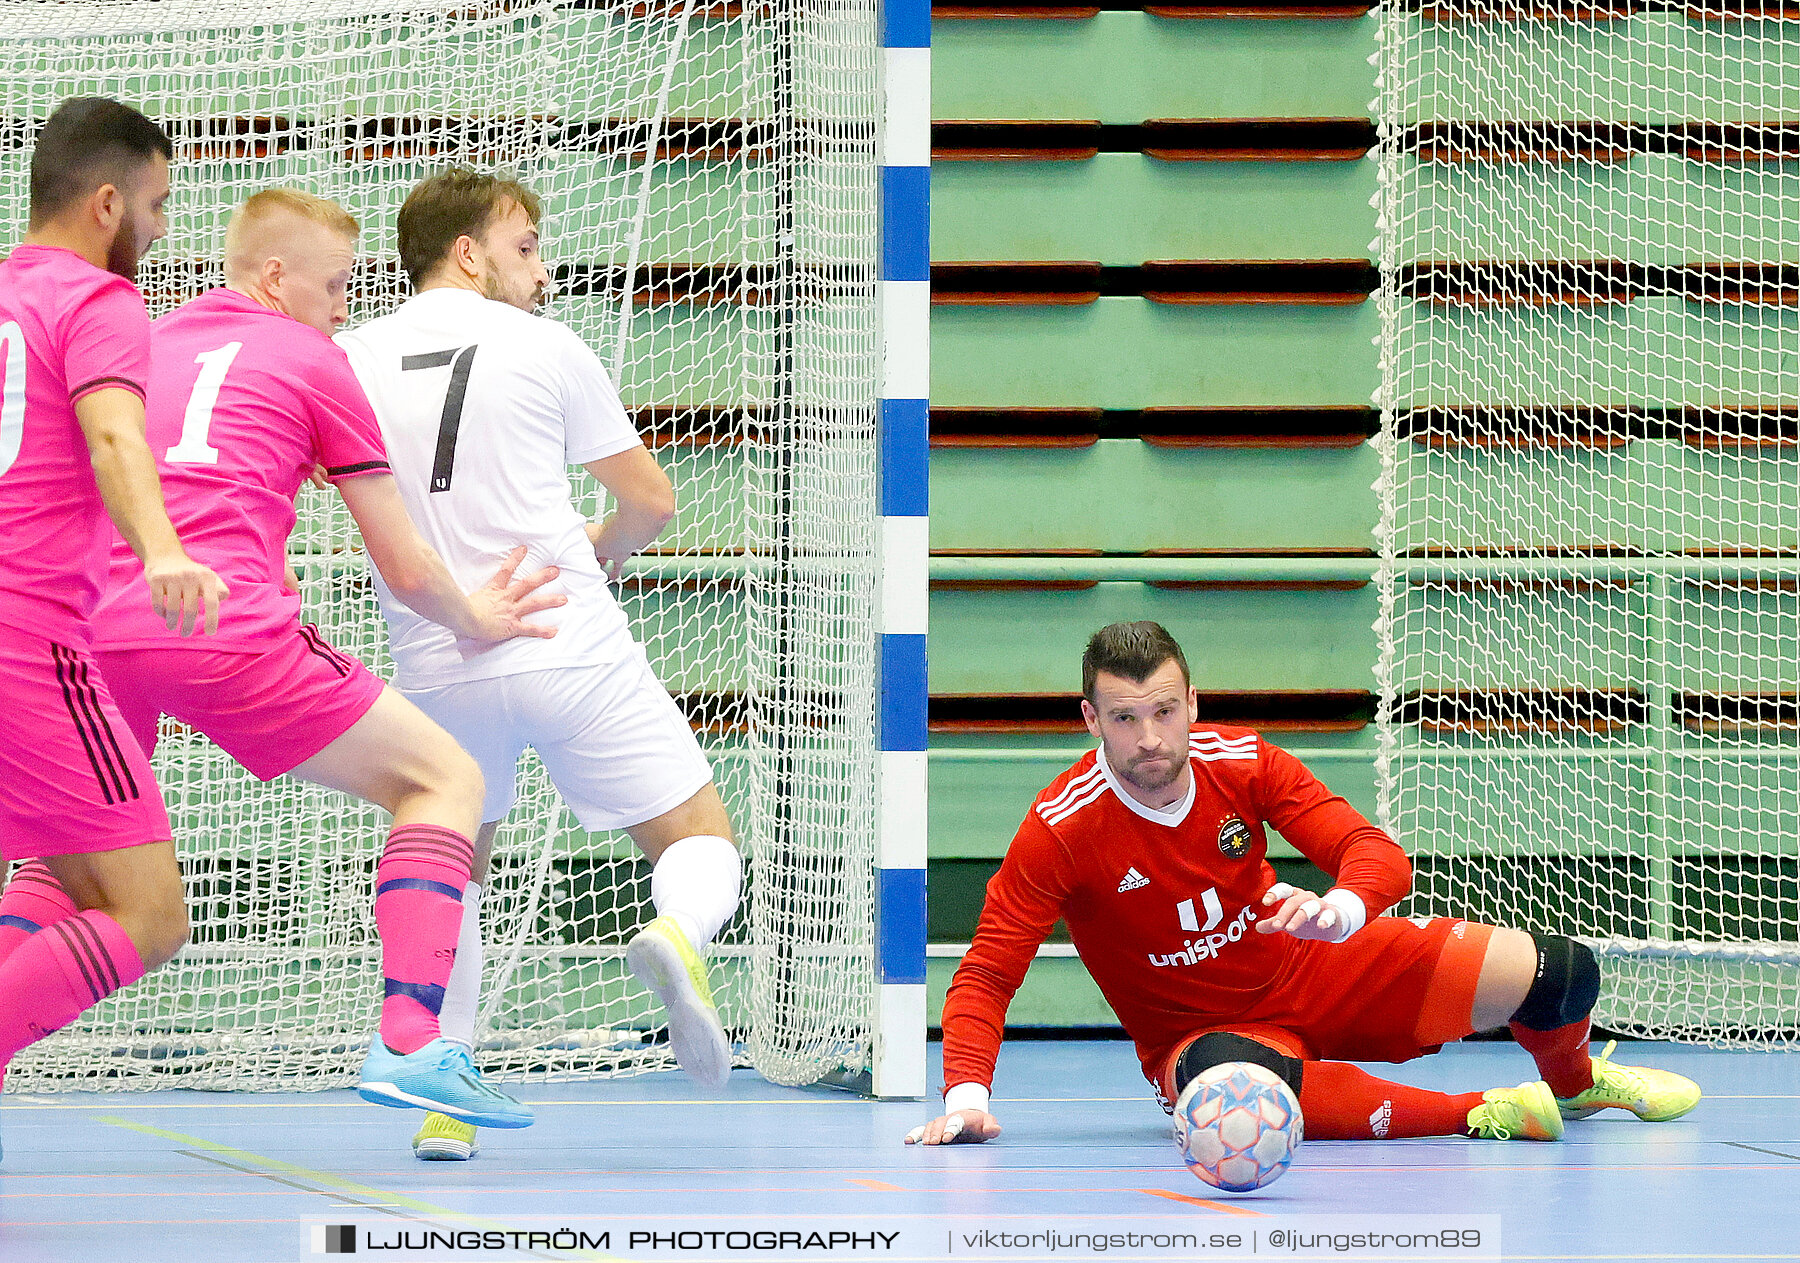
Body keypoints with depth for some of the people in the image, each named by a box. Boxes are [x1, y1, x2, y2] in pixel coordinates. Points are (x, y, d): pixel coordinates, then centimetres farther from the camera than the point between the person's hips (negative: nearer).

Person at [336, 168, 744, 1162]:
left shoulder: (349, 360, 6)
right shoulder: (544, 348, 1)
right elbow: (650, 501, 9)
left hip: (437, 668, 3)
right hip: (571, 648, -3)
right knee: (702, 845, 7)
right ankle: (676, 938, -28)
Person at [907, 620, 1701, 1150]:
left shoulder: (1242, 762, -12)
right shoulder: (1059, 831, -21)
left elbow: (1376, 852, -15)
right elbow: (985, 975, -20)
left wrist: (1340, 908, -40)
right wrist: (967, 1094, -39)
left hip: (1310, 971, 4)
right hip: (1197, 1031, -4)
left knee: (1557, 973, -7)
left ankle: (1574, 1081, 32)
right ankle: (1477, 1115, -33)